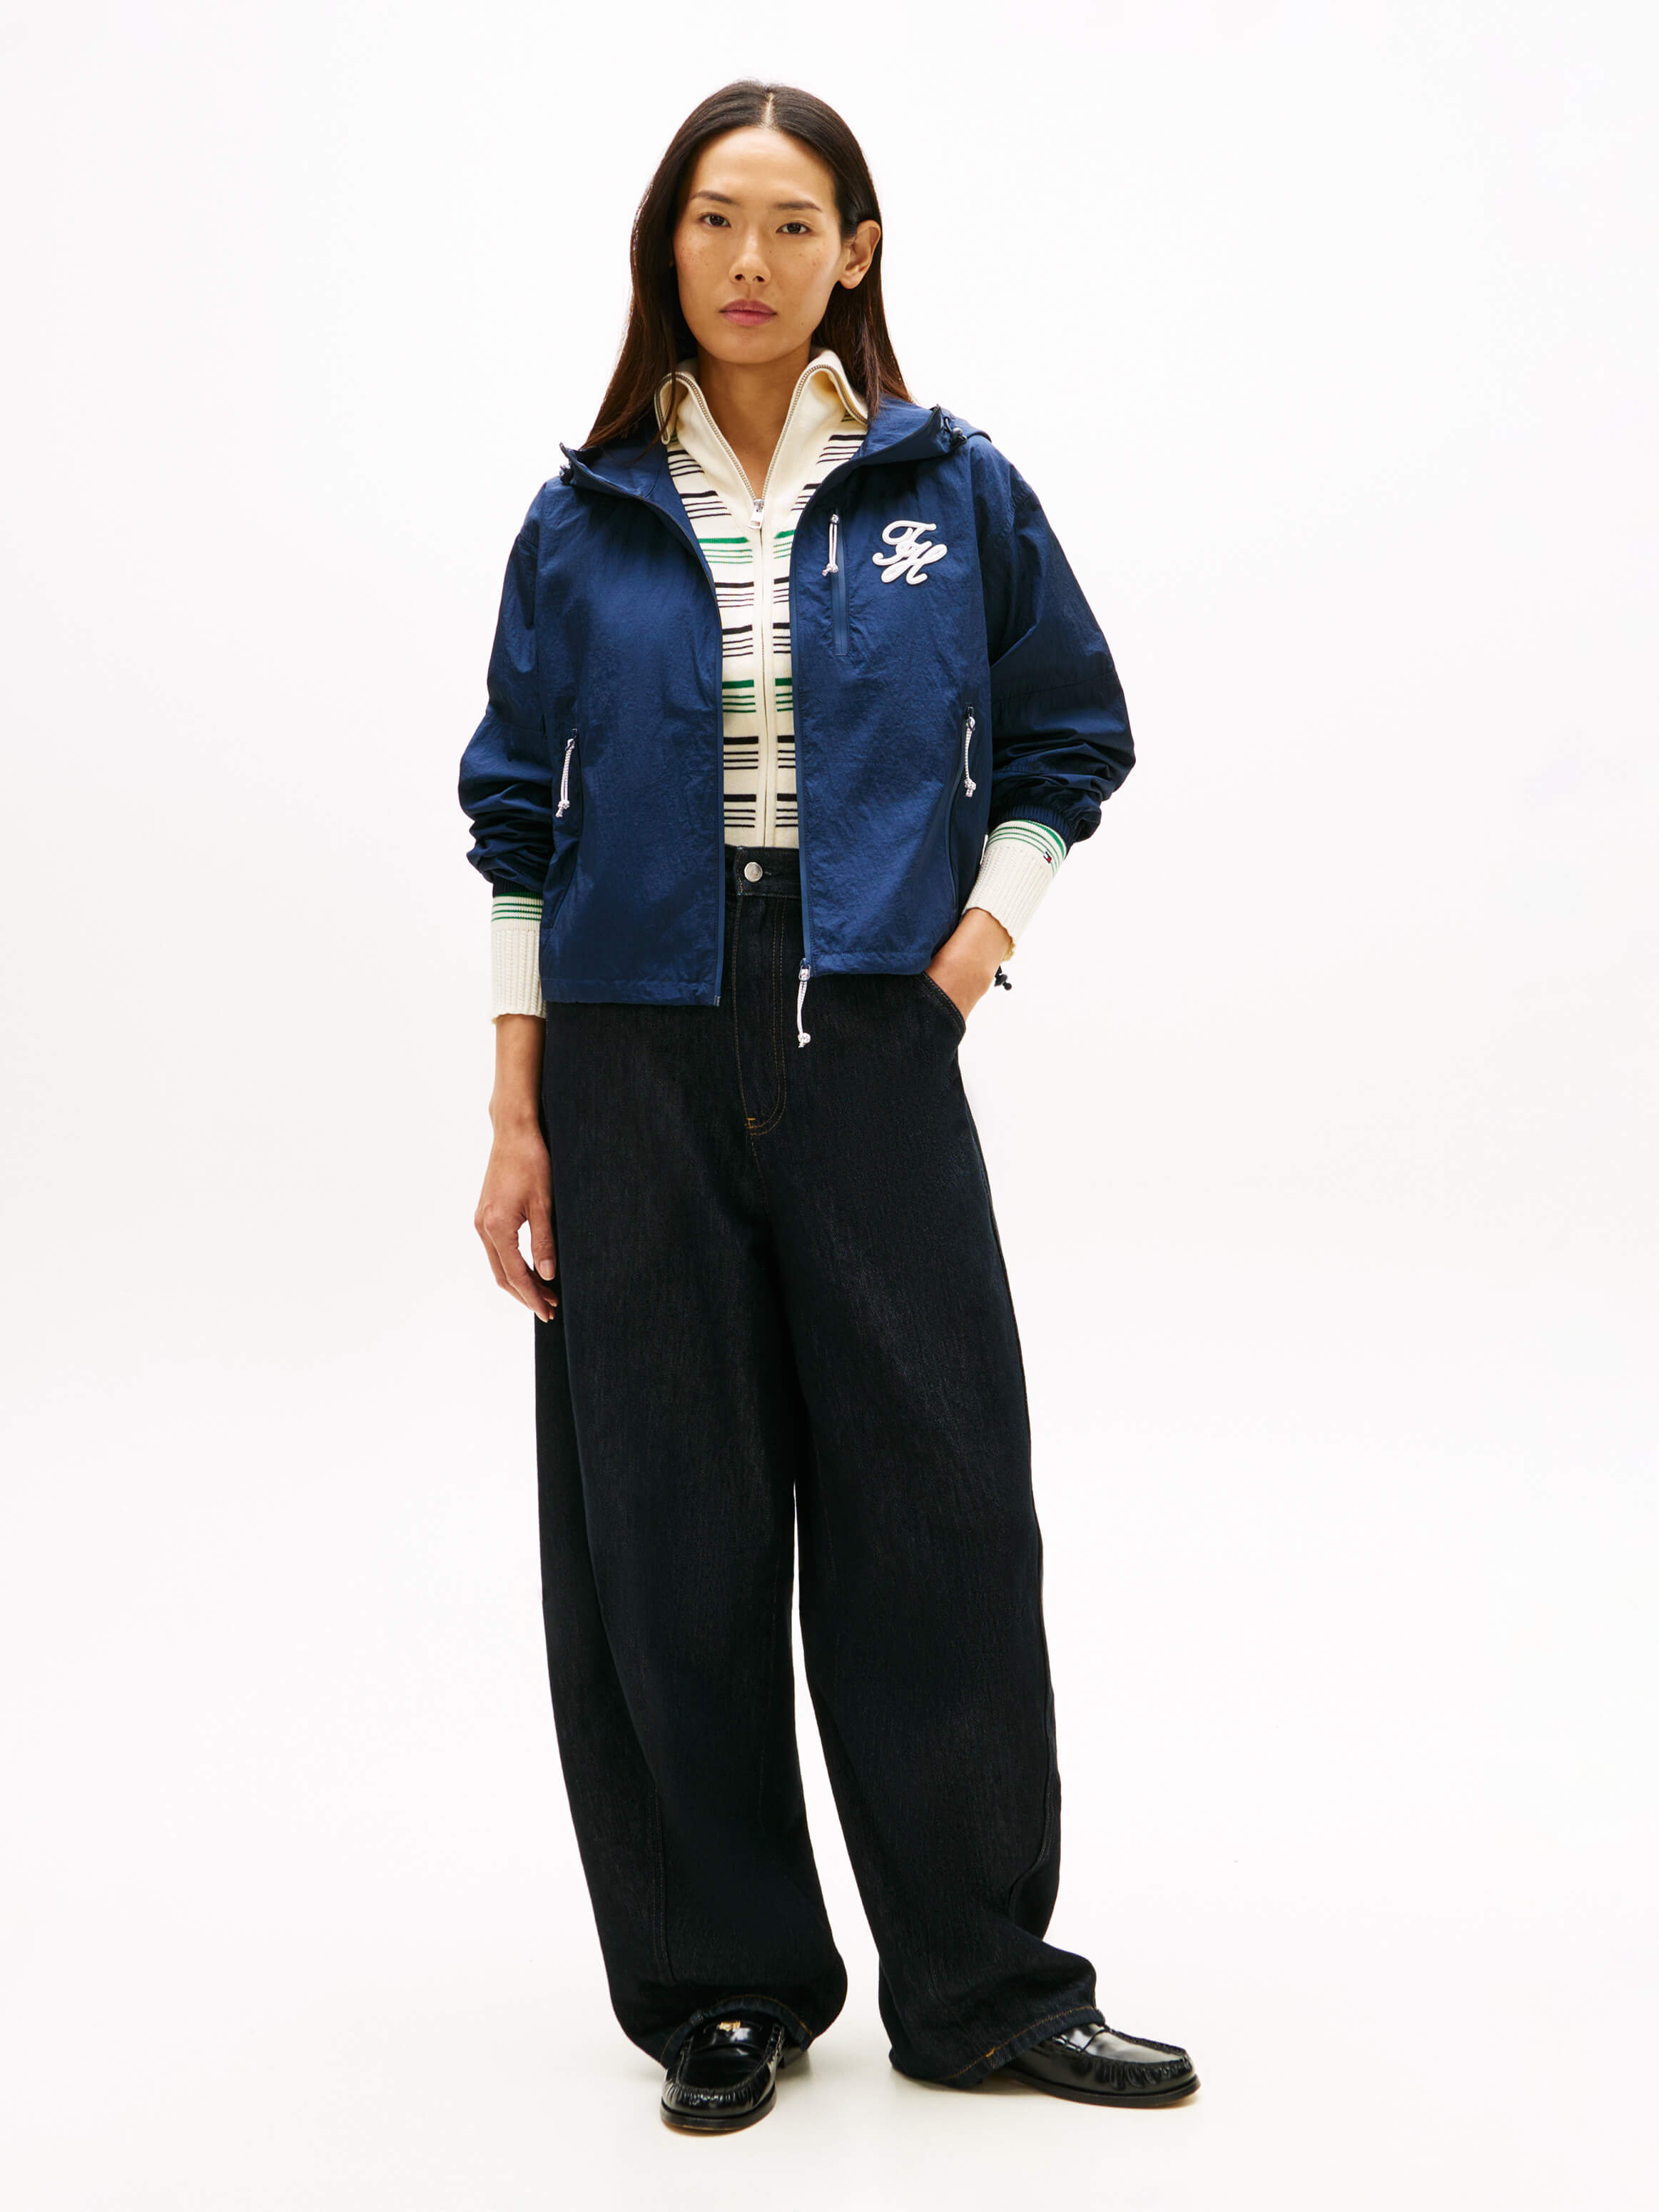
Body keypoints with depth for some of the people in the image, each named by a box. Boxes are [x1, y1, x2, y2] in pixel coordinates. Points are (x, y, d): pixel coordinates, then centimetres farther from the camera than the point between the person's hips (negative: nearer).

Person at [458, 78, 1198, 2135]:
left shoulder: (954, 491, 5)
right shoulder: (585, 520, 6)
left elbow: (1072, 744, 14)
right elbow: (518, 820, 7)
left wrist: (981, 933, -2)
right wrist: (518, 1116, 2)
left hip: (873, 1058, 0)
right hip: (637, 1065, 1)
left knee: (937, 1514, 1)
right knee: (669, 1535, 5)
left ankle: (984, 1981, 17)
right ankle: (723, 1985, 20)